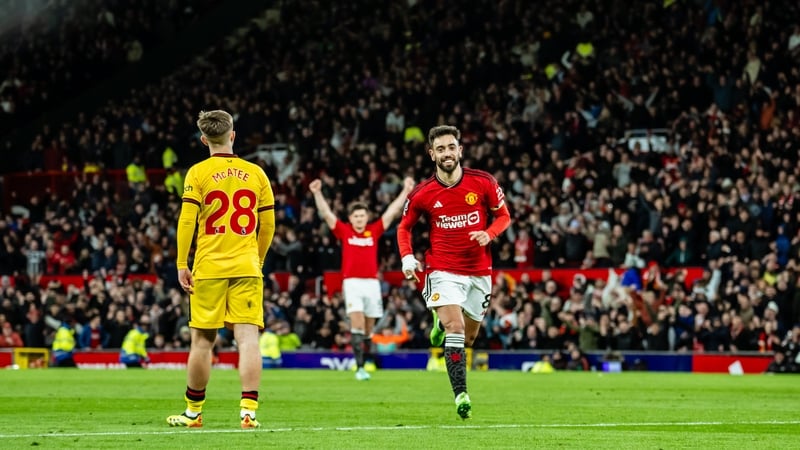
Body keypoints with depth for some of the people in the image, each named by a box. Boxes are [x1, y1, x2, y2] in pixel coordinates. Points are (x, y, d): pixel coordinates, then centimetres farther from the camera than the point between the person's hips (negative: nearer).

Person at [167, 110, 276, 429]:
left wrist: (181, 265, -2)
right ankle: (248, 409, -13)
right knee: (248, 337, -3)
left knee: (203, 340, 7)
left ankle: (193, 411, 18)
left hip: (208, 269, -1)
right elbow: (268, 226, 10)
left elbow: (186, 221, -7)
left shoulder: (198, 173, -2)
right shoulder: (256, 173, 7)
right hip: (247, 268, 1)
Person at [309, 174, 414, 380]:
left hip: (372, 282, 2)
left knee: (369, 326, 7)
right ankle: (359, 367, -17)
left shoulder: (374, 231, 9)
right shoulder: (344, 231, 5)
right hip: (352, 282, -2)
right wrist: (317, 193, -5)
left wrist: (406, 191, 10)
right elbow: (326, 213, 3)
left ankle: (366, 363, 18)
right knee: (357, 322, -14)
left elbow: (392, 212, 11)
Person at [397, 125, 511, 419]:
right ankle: (461, 395, -18)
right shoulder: (422, 194, -6)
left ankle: (442, 323, 49)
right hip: (443, 270, -2)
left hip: (479, 271, 2)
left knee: (468, 338, 14)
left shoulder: (483, 183, -7)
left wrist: (489, 234, -16)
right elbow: (404, 227, 9)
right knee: (455, 329, -21)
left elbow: (503, 215, 5)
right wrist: (407, 257, -8)